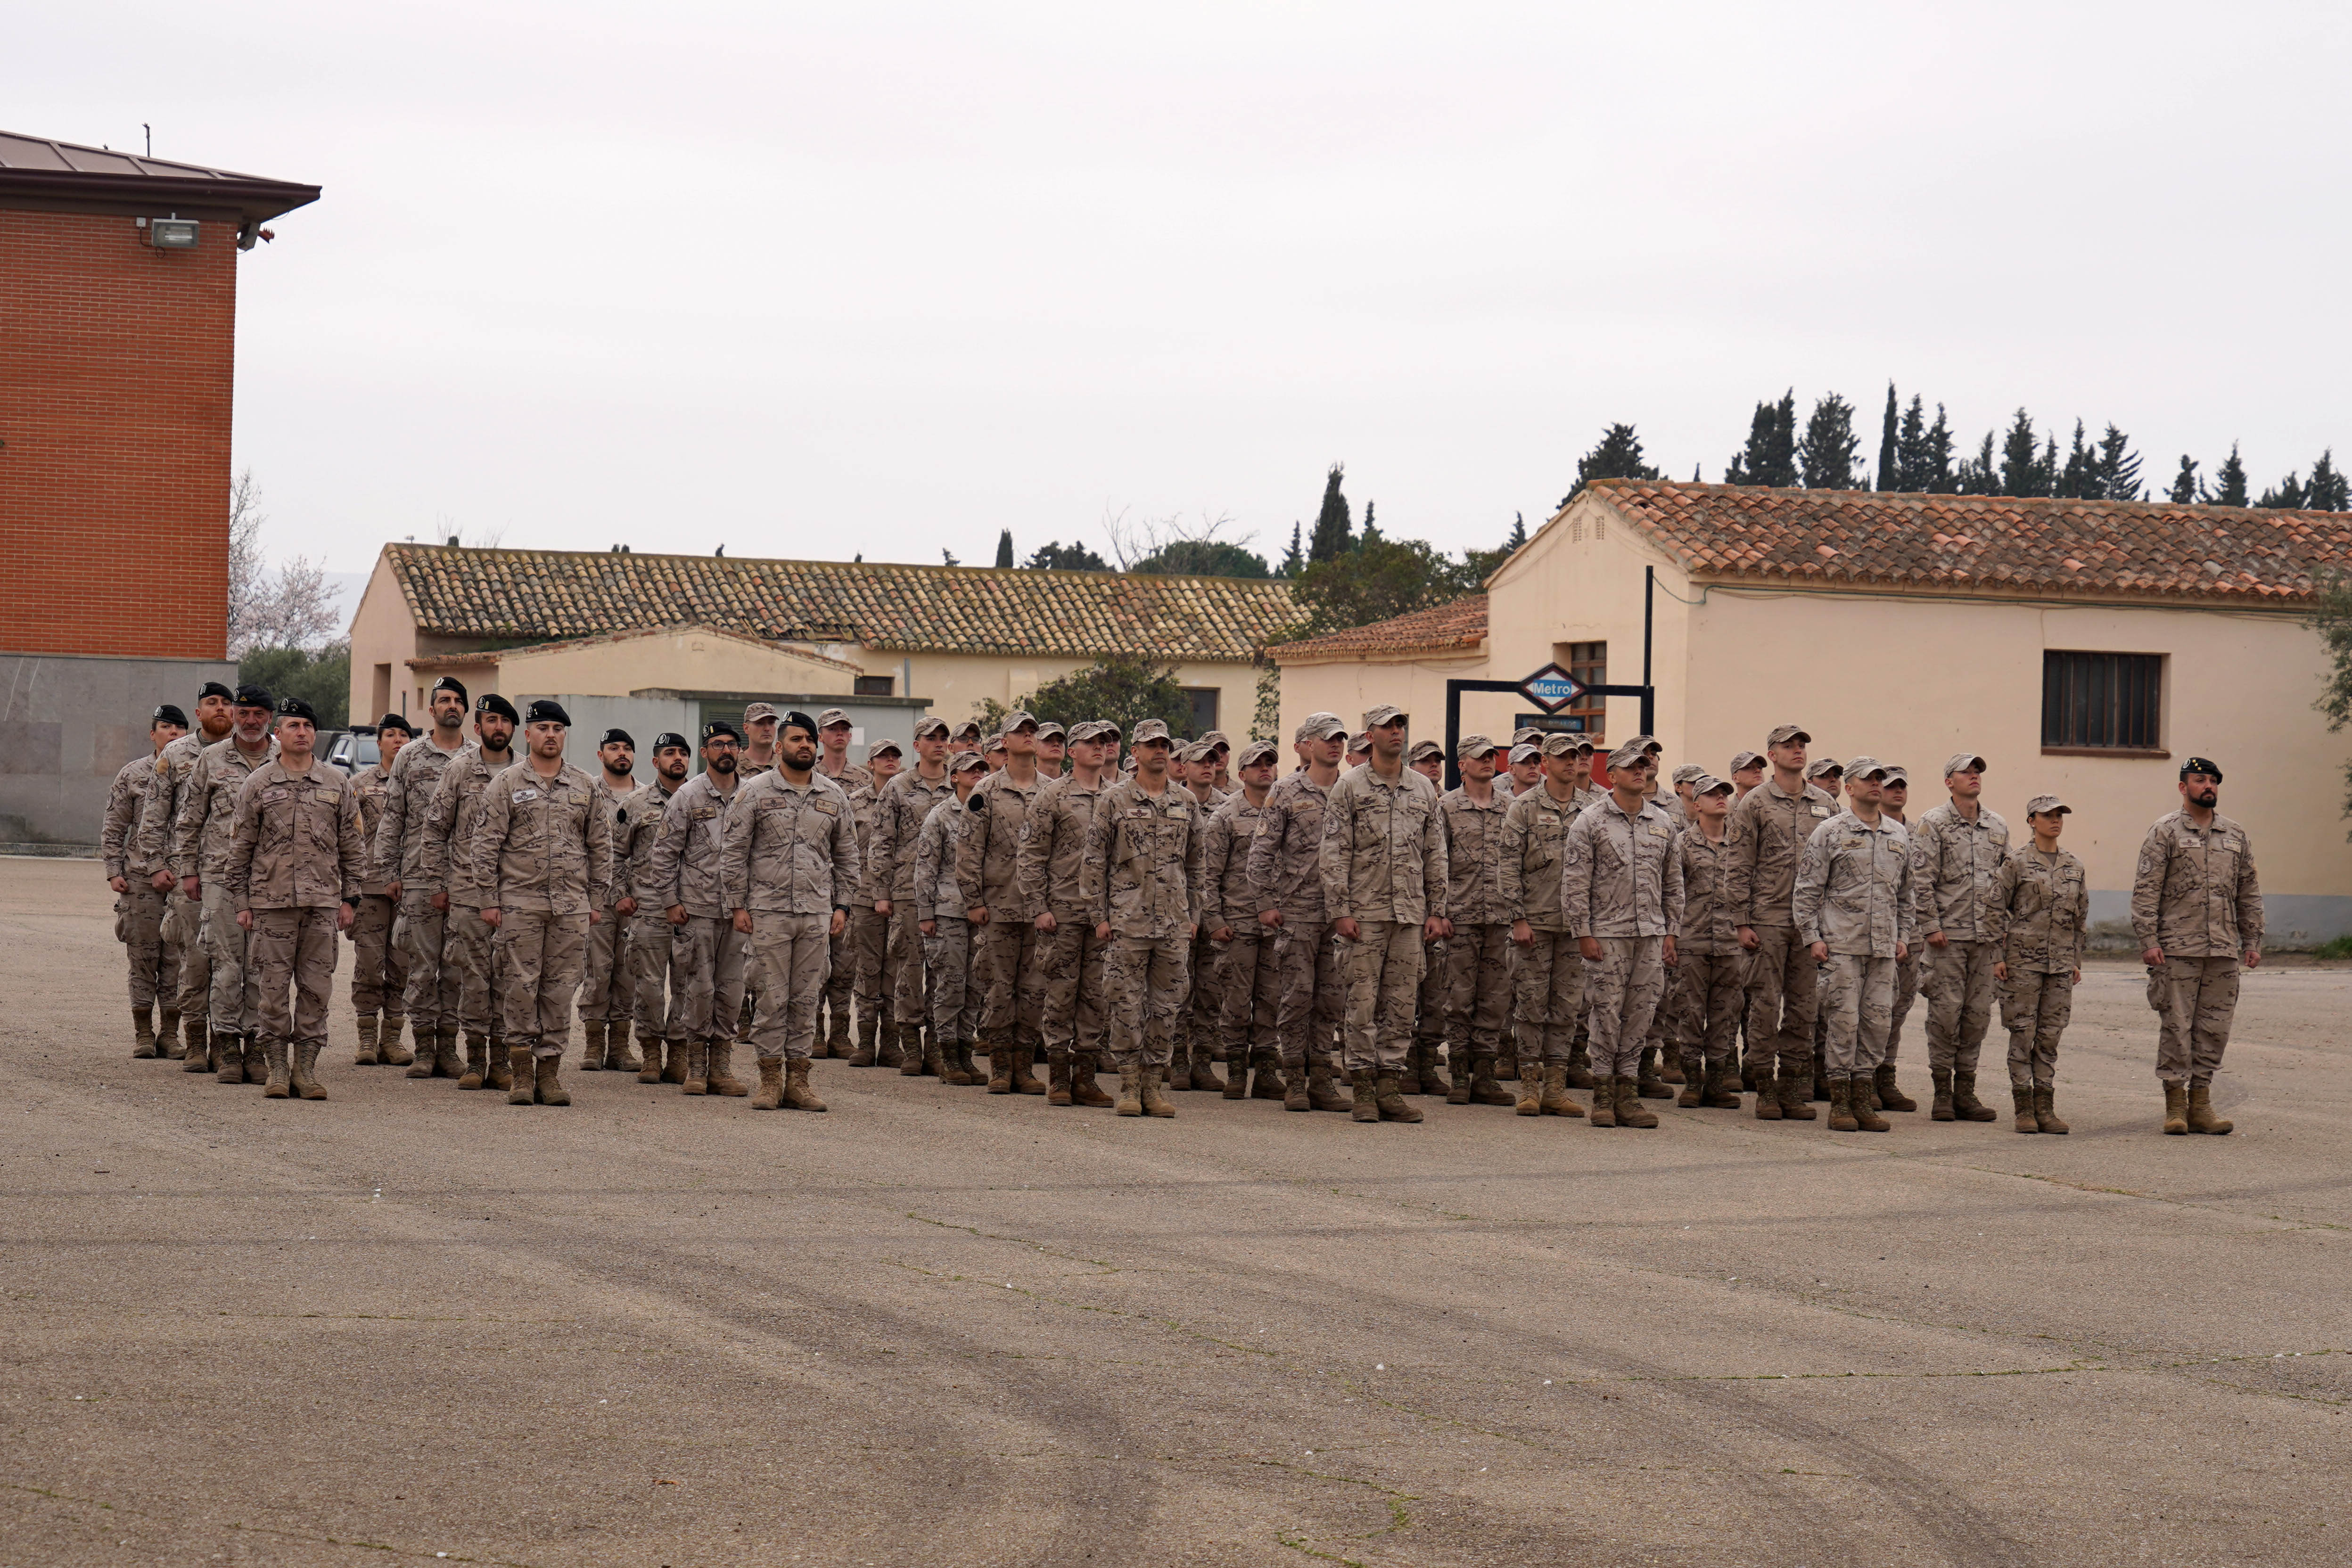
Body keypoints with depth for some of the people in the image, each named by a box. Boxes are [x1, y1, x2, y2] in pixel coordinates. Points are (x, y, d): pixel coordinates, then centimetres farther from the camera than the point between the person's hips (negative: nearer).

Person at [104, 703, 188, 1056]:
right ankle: (143, 1034, 8)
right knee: (143, 955, 1)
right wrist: (114, 871, -1)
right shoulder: (132, 775, 7)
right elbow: (113, 829, 8)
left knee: (178, 956, 1)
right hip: (142, 877, -1)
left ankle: (171, 1033, 9)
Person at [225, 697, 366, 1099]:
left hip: (323, 901, 1)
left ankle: (306, 1067, 8)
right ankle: (278, 1068, 8)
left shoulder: (337, 784, 9)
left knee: (317, 987, 2)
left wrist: (349, 899, 6)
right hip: (271, 901, -1)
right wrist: (240, 902, 2)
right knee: (272, 988, 0)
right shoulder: (257, 785, 5)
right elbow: (240, 847, 6)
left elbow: (353, 845, 12)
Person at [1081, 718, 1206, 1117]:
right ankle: (1129, 1087, 5)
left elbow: (1196, 861, 16)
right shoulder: (1115, 800, -1)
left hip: (1175, 923, 3)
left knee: (1166, 1006, 5)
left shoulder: (1187, 803, 9)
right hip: (1128, 919, -3)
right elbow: (1095, 861, 0)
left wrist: (1194, 914, 11)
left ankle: (1153, 1085, 11)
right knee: (1126, 1005, -2)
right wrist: (1100, 916, -5)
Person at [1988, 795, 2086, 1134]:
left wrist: (2076, 961, 16)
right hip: (2023, 958, -4)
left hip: (2061, 962, 4)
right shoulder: (2017, 864, -2)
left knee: (2051, 1035, 5)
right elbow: (1995, 910, -2)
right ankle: (2024, 1109, 2)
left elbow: (2080, 916, 18)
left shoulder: (2074, 867, 12)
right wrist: (1996, 956, -7)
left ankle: (2045, 1107, 9)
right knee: (2023, 1033, -3)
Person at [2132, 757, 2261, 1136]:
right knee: (2176, 1026, -3)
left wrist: (2252, 941, 12)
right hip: (2178, 949, -4)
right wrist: (2148, 940, -12)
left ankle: (2200, 1104, 11)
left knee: (2215, 1029, 4)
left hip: (2224, 950, 4)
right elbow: (2146, 890, -4)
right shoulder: (2165, 832, 0)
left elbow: (2249, 892, 18)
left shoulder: (2237, 835, 14)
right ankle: (2175, 1105, 4)